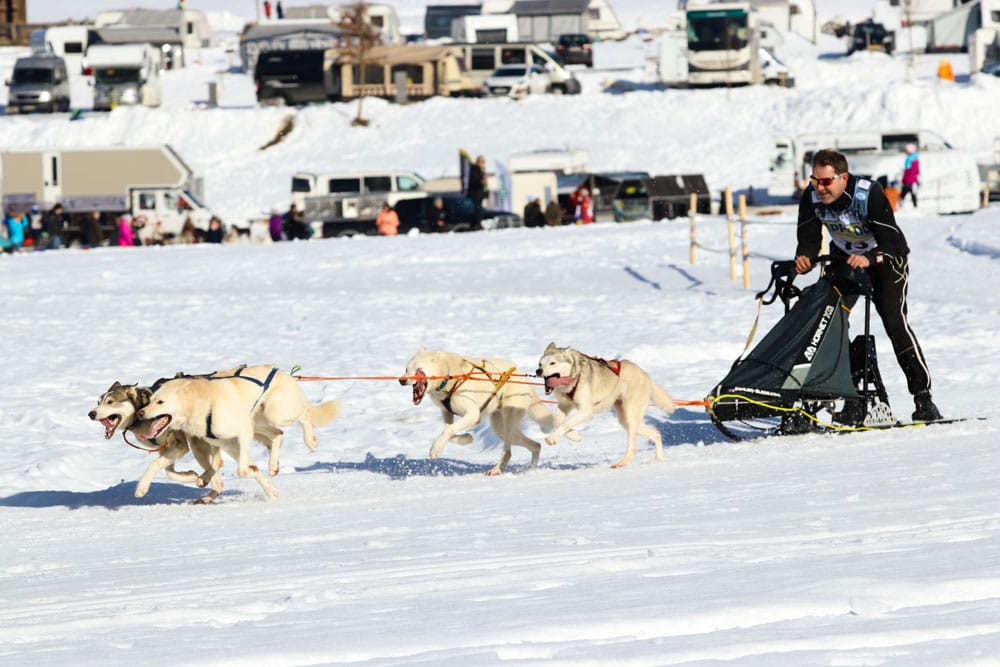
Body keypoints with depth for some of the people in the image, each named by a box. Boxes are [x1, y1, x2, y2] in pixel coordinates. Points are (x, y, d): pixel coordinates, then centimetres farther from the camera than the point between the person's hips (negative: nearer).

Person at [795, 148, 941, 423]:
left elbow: (890, 242, -34)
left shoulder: (870, 194, -32)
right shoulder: (811, 198, -18)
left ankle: (923, 398, -13)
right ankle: (853, 400, -4)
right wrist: (804, 258, -36)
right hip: (844, 257, 5)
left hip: (885, 258, -5)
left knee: (895, 322, -18)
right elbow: (809, 239, -13)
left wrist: (869, 259, -53)